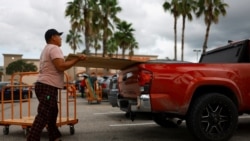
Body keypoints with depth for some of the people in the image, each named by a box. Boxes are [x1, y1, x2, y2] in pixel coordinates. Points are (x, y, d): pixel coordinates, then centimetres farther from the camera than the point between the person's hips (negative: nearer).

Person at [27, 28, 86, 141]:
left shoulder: (47, 49, 23)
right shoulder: (54, 48, -11)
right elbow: (61, 67, -23)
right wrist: (77, 59, -16)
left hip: (45, 85, 11)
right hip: (48, 86, -11)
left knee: (52, 113, 18)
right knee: (43, 116, -12)